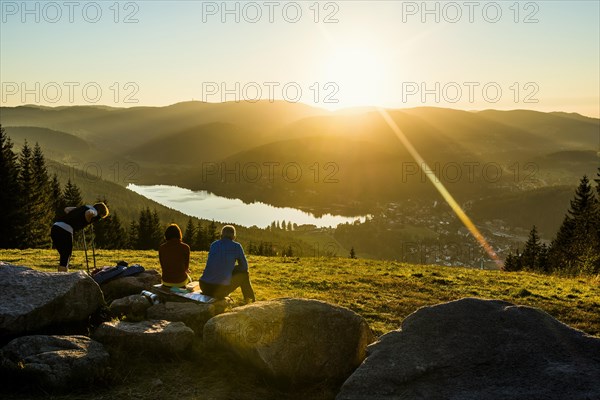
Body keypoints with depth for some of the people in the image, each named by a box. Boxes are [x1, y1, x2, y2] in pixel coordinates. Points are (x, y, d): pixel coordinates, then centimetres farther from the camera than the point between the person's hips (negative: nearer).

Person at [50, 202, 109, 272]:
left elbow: (66, 209, 37)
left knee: (64, 256, 17)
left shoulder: (83, 208, 27)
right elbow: (88, 213, -22)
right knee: (66, 258, -2)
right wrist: (88, 222, -3)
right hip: (64, 231, -8)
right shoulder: (94, 211, 3)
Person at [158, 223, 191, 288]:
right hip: (180, 282, -2)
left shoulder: (161, 248, -8)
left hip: (166, 282, 2)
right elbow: (186, 267, -4)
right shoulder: (185, 247, -14)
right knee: (189, 279, 35)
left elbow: (162, 266, 4)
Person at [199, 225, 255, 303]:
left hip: (204, 287, 5)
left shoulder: (214, 245, 11)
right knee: (243, 273, 20)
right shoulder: (236, 246, 0)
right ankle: (250, 300, 32)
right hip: (220, 290, -4)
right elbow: (244, 266, 9)